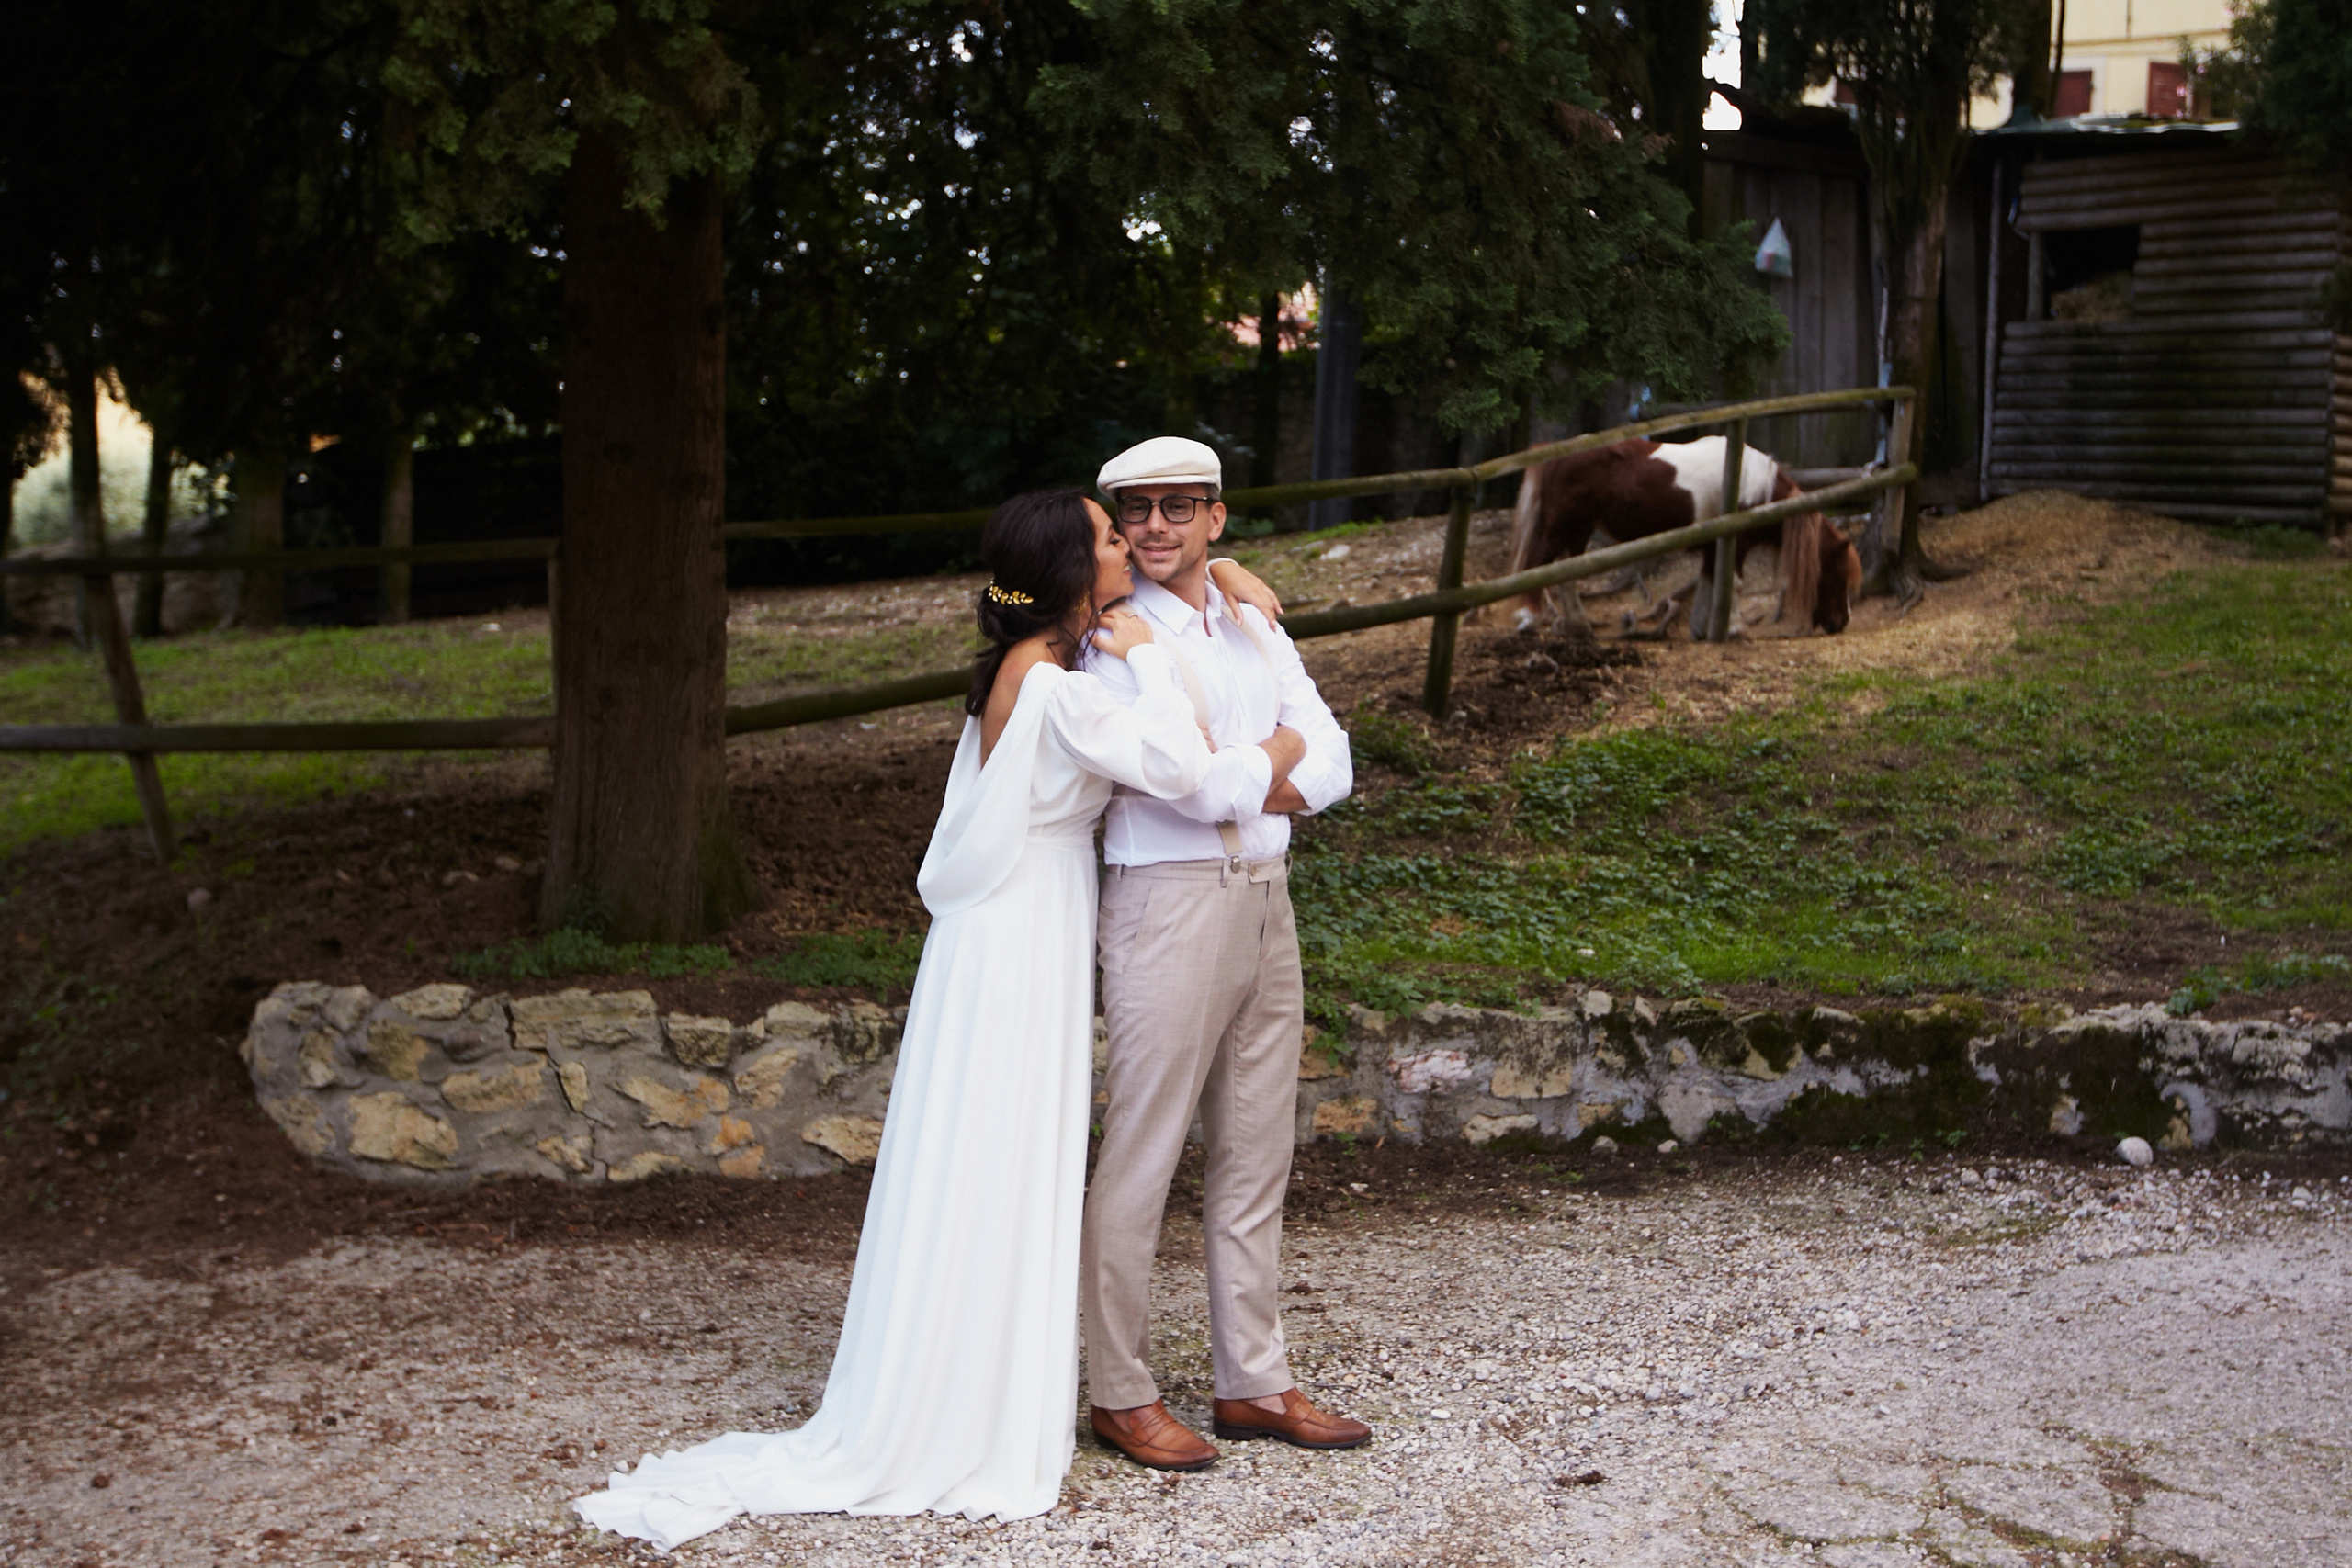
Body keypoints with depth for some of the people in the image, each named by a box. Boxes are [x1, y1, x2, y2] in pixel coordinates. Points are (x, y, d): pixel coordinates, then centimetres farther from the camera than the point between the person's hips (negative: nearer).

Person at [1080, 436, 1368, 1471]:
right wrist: (1278, 753, -1)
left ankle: (1252, 1383, 22)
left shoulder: (1256, 628, 15)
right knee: (1140, 1159, -2)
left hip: (1266, 903, 7)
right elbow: (1185, 780, -18)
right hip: (1167, 906, -7)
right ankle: (1119, 1394, 9)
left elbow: (1332, 769, 7)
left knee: (1257, 1155, 12)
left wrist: (1237, 779, -10)